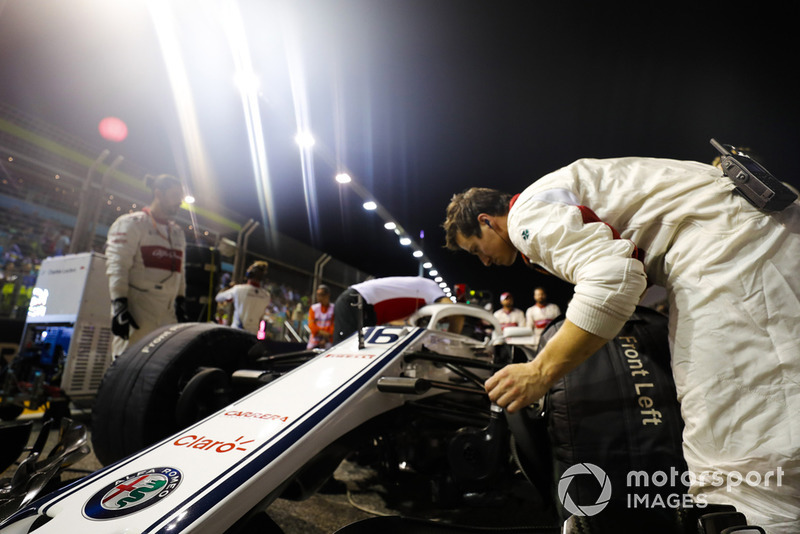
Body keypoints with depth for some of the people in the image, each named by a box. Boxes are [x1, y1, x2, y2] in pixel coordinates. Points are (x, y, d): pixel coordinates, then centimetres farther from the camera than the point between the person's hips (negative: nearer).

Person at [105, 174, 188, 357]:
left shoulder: (178, 233, 22)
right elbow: (117, 265, -8)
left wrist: (180, 302, 17)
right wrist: (119, 305, -16)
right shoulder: (132, 224, 1)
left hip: (166, 315, 6)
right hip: (137, 313, -6)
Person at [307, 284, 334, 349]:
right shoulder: (313, 308, 9)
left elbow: (333, 327, -4)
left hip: (327, 342, -3)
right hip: (314, 340, 3)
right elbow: (311, 324, 1)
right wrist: (321, 332, -16)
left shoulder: (333, 309, 0)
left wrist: (326, 339, -14)